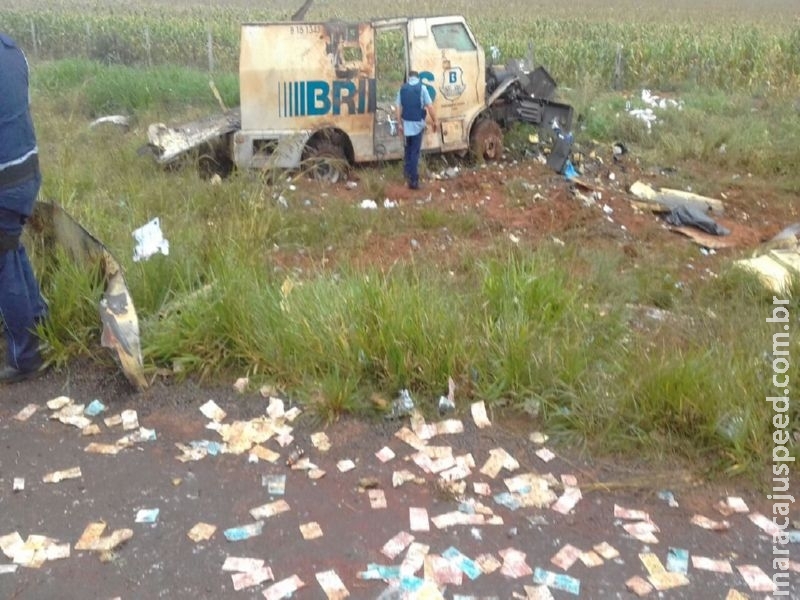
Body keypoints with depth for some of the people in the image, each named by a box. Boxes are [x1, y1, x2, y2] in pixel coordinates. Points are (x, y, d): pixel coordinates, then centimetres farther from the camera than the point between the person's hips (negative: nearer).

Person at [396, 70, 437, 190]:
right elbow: (430, 106, -10)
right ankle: (413, 180, -2)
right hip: (417, 124, -3)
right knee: (415, 152, -1)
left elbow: (399, 108, 2)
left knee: (408, 149, 24)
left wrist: (399, 123, 8)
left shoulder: (402, 89, 3)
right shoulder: (421, 88, -7)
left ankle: (407, 172, 29)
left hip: (406, 123, 4)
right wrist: (434, 121, -1)